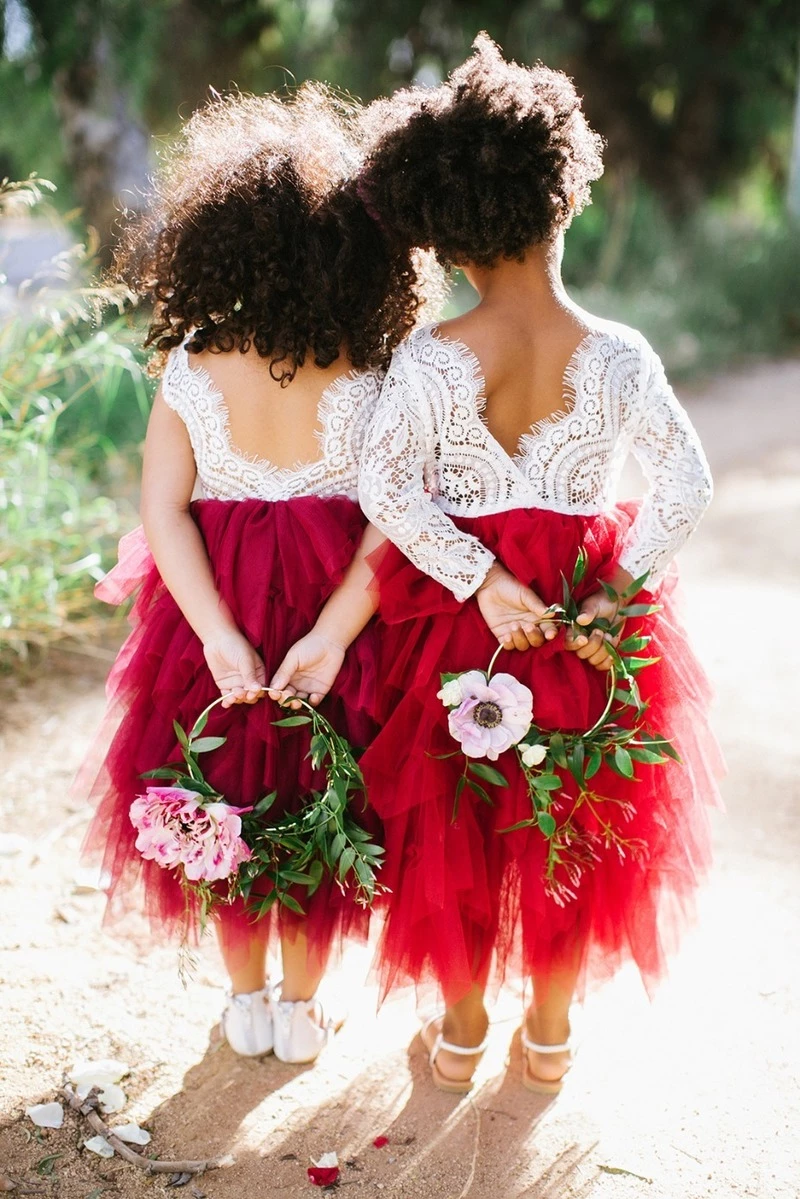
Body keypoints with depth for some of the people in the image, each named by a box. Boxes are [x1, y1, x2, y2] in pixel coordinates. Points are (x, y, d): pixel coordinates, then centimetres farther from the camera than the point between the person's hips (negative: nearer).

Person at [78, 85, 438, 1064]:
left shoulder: (188, 370, -10)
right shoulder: (368, 384, -15)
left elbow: (164, 513, -15)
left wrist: (222, 639, -17)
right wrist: (328, 637, -21)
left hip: (215, 614, 1)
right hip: (334, 612, -1)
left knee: (226, 800, 20)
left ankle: (246, 1001, 36)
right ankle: (300, 1006, 32)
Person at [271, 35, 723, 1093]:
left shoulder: (430, 358, -16)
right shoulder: (618, 357, -13)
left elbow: (386, 486, -20)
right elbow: (689, 486, -11)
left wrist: (483, 583, -17)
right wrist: (614, 594, -11)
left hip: (458, 616, 0)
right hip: (586, 620, 1)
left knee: (452, 825, 17)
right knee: (574, 825, 18)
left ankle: (461, 1033, 33)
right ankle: (551, 1033, 34)